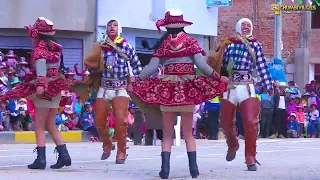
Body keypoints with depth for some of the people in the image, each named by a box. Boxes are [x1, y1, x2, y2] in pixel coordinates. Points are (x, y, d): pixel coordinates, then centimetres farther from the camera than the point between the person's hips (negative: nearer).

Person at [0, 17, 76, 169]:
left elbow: (40, 64, -28)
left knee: (39, 126, -4)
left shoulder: (39, 49, -12)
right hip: (55, 88, 8)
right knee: (51, 126, 13)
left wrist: (40, 85, -40)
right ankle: (64, 155, 6)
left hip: (44, 89, -8)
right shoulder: (54, 47, 11)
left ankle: (41, 159, -10)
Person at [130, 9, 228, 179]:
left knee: (167, 134, 6)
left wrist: (135, 81, 7)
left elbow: (152, 67, -2)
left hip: (166, 90, 0)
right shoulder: (191, 42, 2)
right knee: (188, 133, 7)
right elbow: (201, 64, -7)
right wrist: (219, 77, 2)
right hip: (187, 90, 0)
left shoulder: (162, 44, 3)